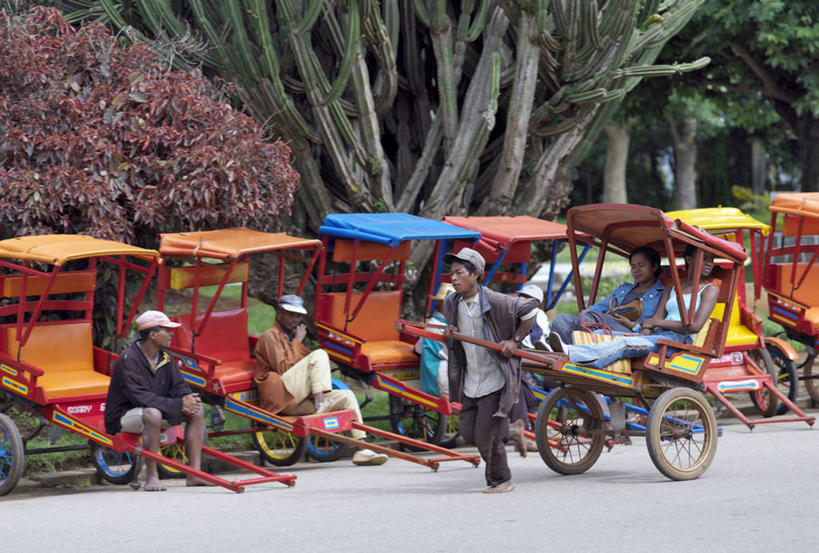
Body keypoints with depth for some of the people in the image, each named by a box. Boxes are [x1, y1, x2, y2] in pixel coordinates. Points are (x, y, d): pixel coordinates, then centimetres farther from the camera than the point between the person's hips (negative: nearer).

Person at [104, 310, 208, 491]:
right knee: (152, 414, -39)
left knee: (196, 411, -7)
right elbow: (140, 397, -28)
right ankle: (151, 476, -31)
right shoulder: (129, 359, -20)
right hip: (124, 416, -8)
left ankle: (194, 474, -11)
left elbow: (178, 386, 6)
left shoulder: (164, 357, 5)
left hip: (156, 410, 8)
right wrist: (179, 404, -29)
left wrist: (187, 400, -20)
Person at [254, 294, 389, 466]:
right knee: (319, 355, -21)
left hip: (298, 402, 9)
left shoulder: (292, 338, 27)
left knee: (346, 396, 4)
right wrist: (297, 342, -7)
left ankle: (361, 449, -3)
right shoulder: (269, 337, -1)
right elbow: (282, 368, -15)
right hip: (280, 397, -9)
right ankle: (320, 406, -28)